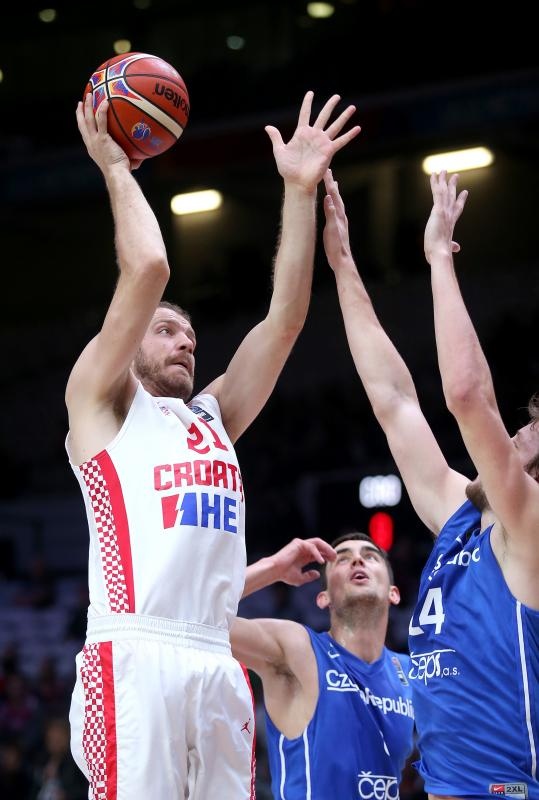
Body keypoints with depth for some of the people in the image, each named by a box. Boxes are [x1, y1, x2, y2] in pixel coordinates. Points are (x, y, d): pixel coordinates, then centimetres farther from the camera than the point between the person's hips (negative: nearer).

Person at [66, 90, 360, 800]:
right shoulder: (102, 404, 11)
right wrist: (117, 170, 10)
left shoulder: (212, 417, 27)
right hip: (135, 658, -6)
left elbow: (285, 317, 19)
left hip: (219, 663, 6)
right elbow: (147, 271, -2)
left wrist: (301, 190, 17)